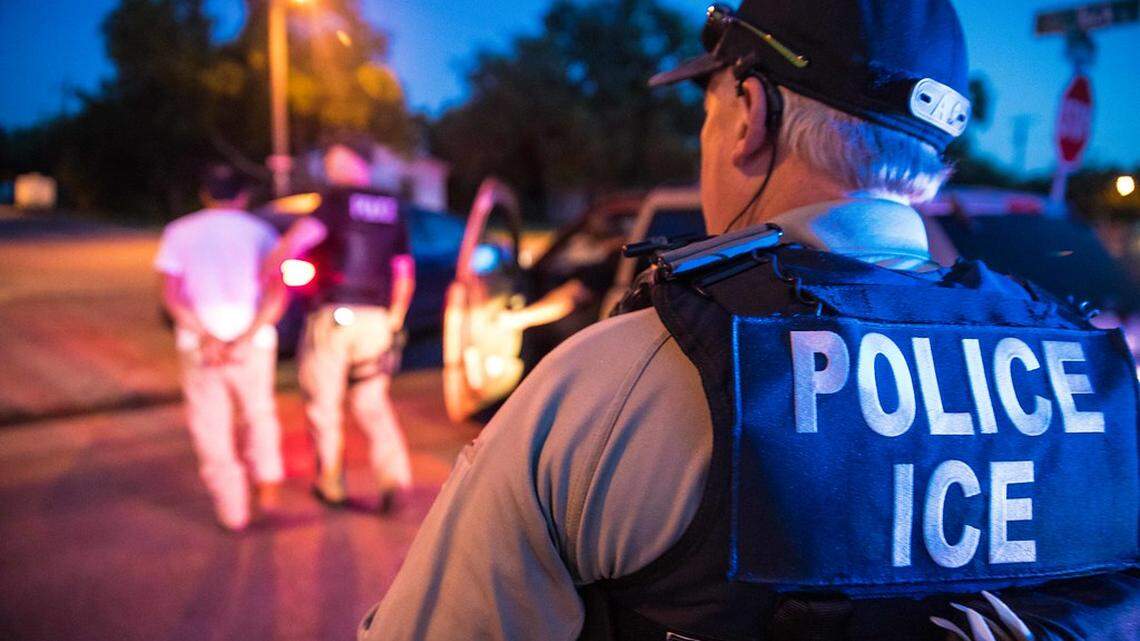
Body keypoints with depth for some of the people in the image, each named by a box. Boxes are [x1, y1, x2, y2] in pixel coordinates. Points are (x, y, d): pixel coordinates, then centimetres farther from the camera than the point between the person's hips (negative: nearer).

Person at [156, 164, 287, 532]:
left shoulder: (180, 232, 7)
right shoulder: (261, 232, 4)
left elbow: (171, 295, -7)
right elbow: (277, 292, -12)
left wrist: (206, 338, -15)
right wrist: (244, 340, -17)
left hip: (199, 342, 0)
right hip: (253, 342, 0)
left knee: (212, 430, 9)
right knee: (260, 414, 23)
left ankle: (233, 510, 11)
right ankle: (267, 487, 16)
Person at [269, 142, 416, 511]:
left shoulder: (338, 200, -5)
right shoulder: (392, 208, 12)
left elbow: (302, 235, -23)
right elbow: (405, 273, 15)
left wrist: (266, 270, -14)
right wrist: (393, 320, 22)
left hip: (333, 314, -5)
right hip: (376, 318, 5)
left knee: (324, 404, 10)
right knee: (373, 403, 11)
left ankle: (331, 484, 19)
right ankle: (394, 476, -6)